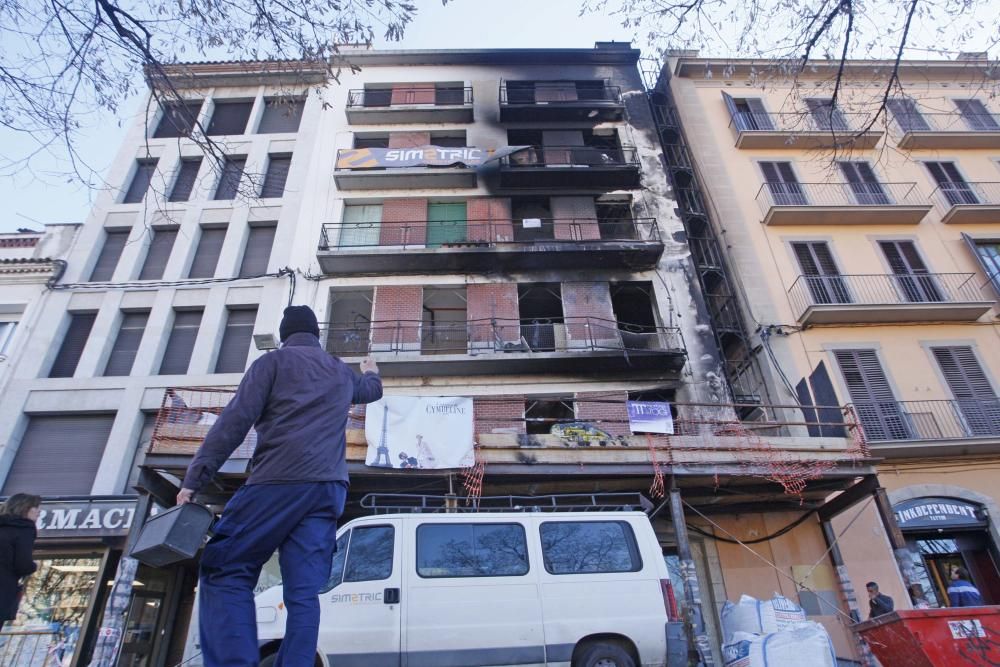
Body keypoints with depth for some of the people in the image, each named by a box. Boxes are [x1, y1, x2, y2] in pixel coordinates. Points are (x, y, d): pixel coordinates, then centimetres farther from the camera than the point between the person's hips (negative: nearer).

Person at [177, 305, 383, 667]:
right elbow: (373, 390, 47)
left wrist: (194, 479, -5)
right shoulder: (341, 372, 25)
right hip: (329, 487, 5)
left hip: (279, 481, -5)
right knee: (304, 593, 1)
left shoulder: (273, 361, 8)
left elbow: (236, 419, -4)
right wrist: (370, 372, 70)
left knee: (224, 572, 3)